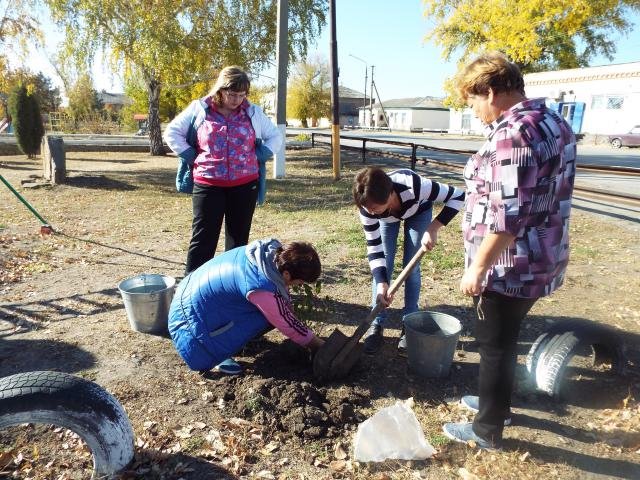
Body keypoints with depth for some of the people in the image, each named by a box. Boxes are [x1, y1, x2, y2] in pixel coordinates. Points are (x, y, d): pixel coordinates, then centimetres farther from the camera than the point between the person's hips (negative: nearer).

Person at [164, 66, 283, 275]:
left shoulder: (253, 112, 5)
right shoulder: (199, 109, 0)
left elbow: (275, 136, 14)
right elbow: (172, 132, 7)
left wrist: (258, 157, 1)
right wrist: (192, 158, -2)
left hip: (245, 185, 2)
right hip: (208, 185, -2)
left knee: (238, 238, 10)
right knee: (203, 238, -1)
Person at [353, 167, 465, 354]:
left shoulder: (414, 186, -45)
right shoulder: (368, 207, -36)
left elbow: (458, 196, -31)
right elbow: (374, 247, -27)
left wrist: (433, 228, -38)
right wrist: (381, 283, -38)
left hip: (418, 211, -1)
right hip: (387, 217, 2)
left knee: (411, 266, -5)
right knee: (384, 266, -5)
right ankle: (377, 325, 6)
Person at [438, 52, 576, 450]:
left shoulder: (512, 133, -22)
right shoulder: (553, 123, 9)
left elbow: (506, 218, -27)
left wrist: (477, 268, -18)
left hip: (509, 266, -10)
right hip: (540, 260, 10)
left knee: (495, 344, 7)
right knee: (504, 339, 24)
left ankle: (488, 430, 26)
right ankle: (496, 402, 44)